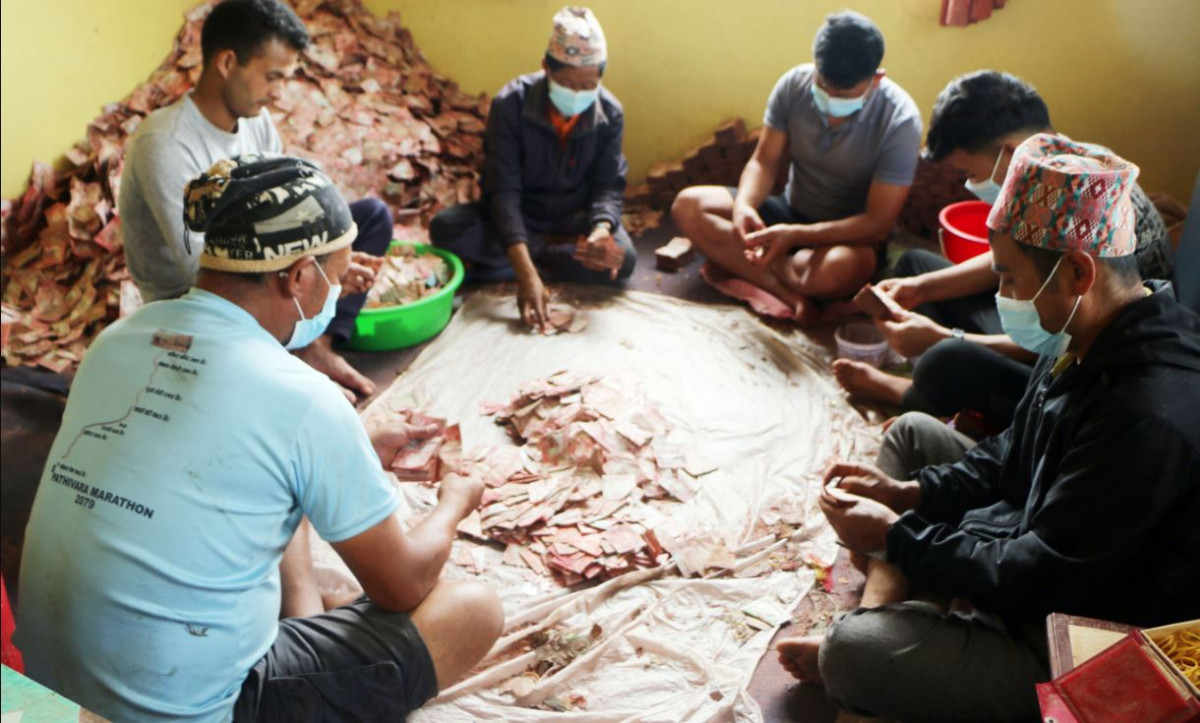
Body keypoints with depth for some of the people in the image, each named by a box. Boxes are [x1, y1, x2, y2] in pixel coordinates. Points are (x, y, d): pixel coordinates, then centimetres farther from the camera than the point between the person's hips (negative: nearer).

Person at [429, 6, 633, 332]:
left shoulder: (610, 113, -13)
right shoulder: (511, 104, -23)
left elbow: (609, 184, -9)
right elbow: (502, 188, -29)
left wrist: (602, 228, -36)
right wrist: (526, 271, -42)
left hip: (575, 217, 2)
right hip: (518, 215, -1)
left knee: (622, 258, -29)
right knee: (445, 227, -29)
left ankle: (508, 262, -18)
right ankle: (551, 250, -16)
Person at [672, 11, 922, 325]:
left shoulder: (900, 120, -24)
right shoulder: (794, 84, -13)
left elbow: (878, 223, -24)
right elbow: (764, 161, -7)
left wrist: (795, 235, -36)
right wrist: (743, 204, -31)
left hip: (852, 233, -5)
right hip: (791, 210, 5)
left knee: (838, 269, -42)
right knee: (688, 205, -16)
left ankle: (737, 264, -14)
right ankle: (789, 295, -23)